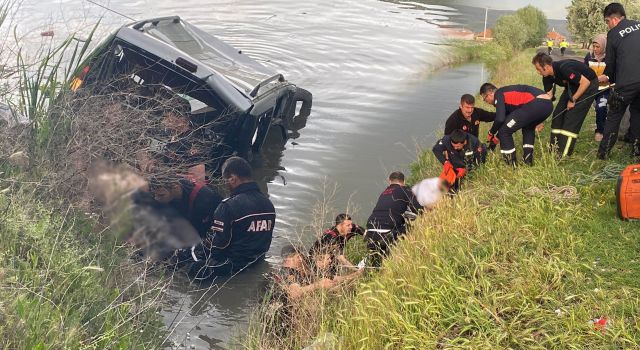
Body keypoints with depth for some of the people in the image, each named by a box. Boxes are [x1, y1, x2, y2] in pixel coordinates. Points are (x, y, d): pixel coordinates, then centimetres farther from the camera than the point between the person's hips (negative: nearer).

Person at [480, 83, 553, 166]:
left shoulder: (498, 94, 7)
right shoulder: (508, 93, 34)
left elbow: (500, 119, -6)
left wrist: (491, 133, 12)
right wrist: (498, 137, 48)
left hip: (535, 104, -10)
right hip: (548, 104, 10)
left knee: (504, 131, 2)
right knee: (528, 127, 38)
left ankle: (512, 165, 6)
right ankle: (528, 161, 31)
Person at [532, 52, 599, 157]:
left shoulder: (564, 69, -35)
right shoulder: (547, 77, -10)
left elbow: (585, 82, -30)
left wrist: (573, 100, -23)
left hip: (588, 84, -8)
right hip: (573, 86, 8)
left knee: (572, 117, -13)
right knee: (558, 114, 2)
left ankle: (564, 154, -10)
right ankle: (554, 149, 10)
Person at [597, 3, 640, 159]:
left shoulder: (613, 33, -2)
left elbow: (610, 62, 6)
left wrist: (609, 78, 26)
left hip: (626, 82, -4)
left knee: (614, 116, 8)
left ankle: (603, 152, 9)